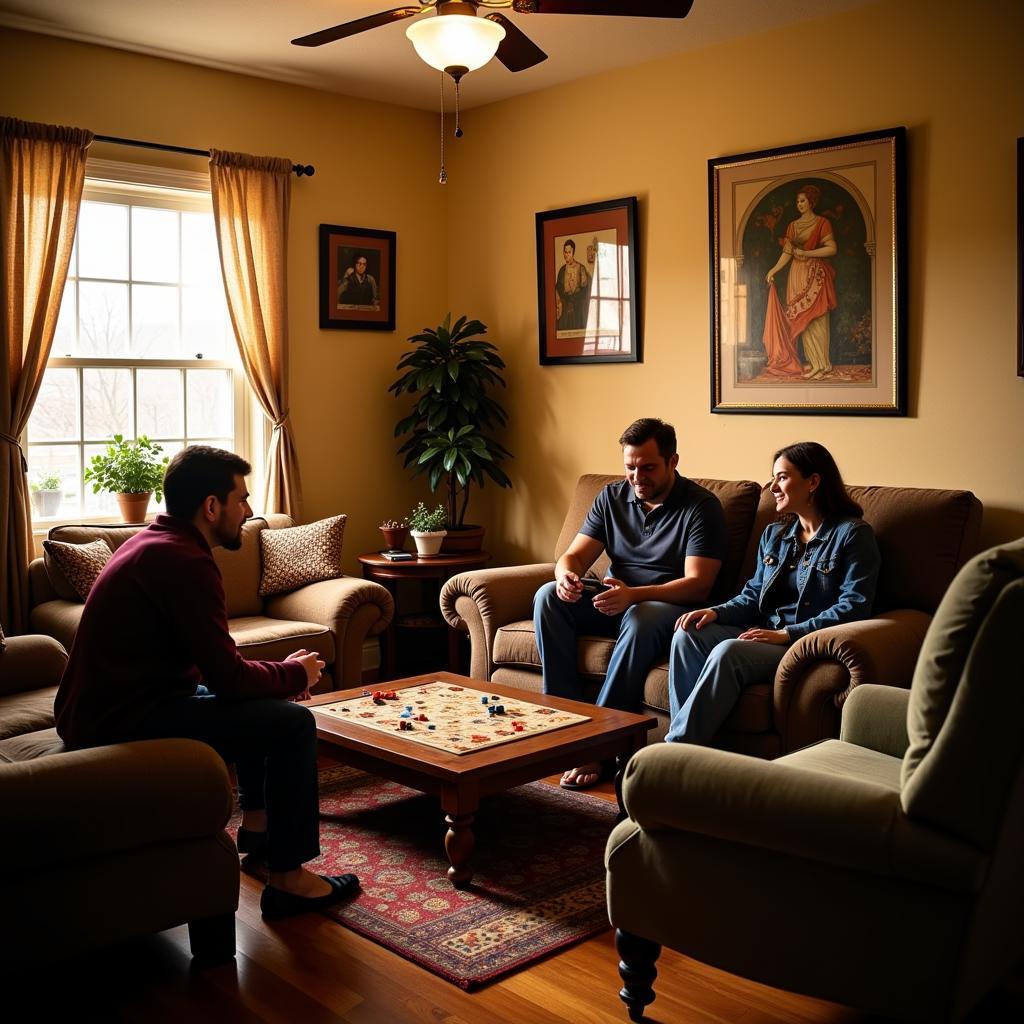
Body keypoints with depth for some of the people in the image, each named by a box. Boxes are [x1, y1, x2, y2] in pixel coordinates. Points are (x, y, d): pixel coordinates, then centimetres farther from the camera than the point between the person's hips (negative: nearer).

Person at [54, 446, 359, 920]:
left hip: (108, 705, 11)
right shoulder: (183, 561, -21)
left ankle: (257, 822, 32)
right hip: (121, 722, -11)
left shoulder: (152, 542, 11)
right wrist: (294, 673, -2)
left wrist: (280, 674, 7)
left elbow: (211, 663, 18)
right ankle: (288, 879, -4)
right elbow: (228, 677, -20)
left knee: (265, 701, 24)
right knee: (292, 723, -13)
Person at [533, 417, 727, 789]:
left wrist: (634, 594, -35)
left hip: (670, 606, -5)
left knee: (639, 619, -39)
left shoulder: (701, 506, -10)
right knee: (548, 597, -19)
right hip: (615, 602, 5)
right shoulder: (612, 497, 6)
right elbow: (574, 555, 3)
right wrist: (566, 574, -24)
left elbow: (698, 585, -19)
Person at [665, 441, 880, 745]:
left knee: (728, 652, -34)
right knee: (687, 635, -20)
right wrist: (716, 612, -3)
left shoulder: (853, 534, -3)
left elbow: (854, 607, -12)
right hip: (764, 632, 7)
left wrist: (786, 634, -18)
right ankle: (686, 740, -27)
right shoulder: (774, 535, 20)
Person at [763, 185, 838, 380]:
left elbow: (832, 249, -10)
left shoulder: (822, 223, -2)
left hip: (816, 275, -5)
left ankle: (821, 364, -6)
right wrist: (773, 270, -1)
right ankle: (815, 362, 5)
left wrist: (806, 253, -14)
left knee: (815, 318, -8)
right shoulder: (793, 226, 13)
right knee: (801, 318, 1)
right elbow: (787, 253, 10)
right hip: (798, 275, 5)